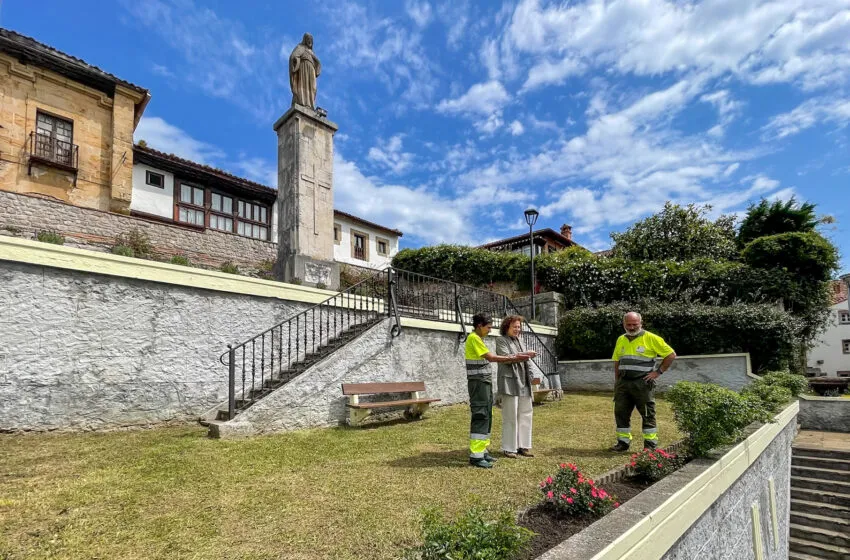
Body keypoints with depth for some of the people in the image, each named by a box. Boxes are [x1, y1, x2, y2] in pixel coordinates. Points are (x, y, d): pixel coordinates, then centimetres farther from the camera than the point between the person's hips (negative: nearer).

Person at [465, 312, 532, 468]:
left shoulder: (478, 339, 16)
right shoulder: (473, 338, -14)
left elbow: (489, 359, 13)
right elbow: (491, 357, -18)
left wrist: (513, 358, 9)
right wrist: (513, 359, -12)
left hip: (485, 383, 10)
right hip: (478, 383, -10)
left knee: (486, 417, 12)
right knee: (480, 417, -9)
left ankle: (482, 450, 19)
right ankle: (476, 455, -5)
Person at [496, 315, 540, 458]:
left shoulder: (519, 341, 20)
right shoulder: (501, 340, 0)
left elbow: (526, 362, 20)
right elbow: (506, 357, -14)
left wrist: (531, 377, 9)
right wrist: (524, 355, -21)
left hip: (523, 383, 7)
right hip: (510, 382, -7)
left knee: (525, 415, 8)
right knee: (510, 417, -3)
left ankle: (523, 446, 18)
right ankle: (509, 448, 6)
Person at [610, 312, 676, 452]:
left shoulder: (651, 338, -6)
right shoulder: (621, 340, 12)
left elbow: (671, 355, -3)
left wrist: (658, 371, -8)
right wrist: (616, 381, 14)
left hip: (643, 383, -5)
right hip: (623, 383, 6)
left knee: (647, 414, 3)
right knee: (621, 413, 8)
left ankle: (650, 444, 14)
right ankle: (623, 442, 19)